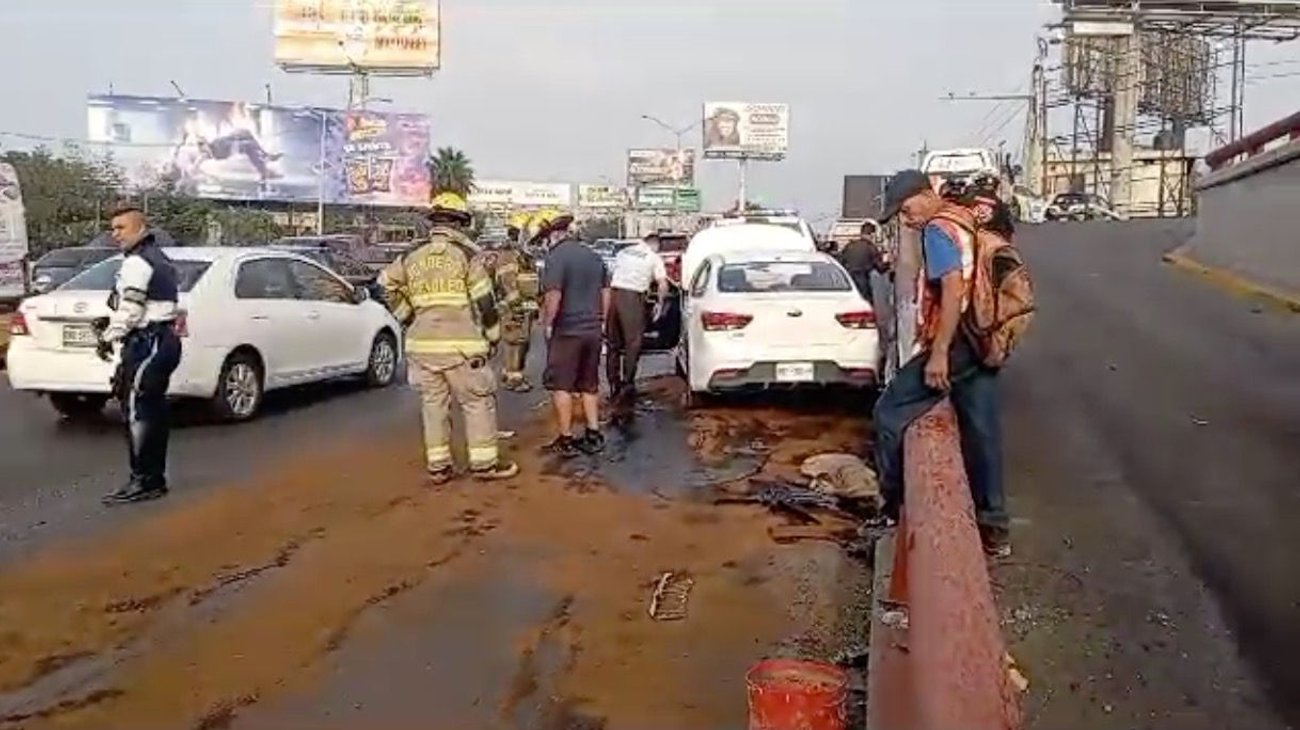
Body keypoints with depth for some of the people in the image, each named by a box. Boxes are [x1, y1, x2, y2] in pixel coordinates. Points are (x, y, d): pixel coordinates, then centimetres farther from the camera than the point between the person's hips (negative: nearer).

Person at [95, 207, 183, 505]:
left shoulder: (137, 261, -12)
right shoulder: (159, 258, 20)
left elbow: (129, 309, -18)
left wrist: (108, 337, -7)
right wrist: (113, 328, 16)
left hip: (146, 343, -10)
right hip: (162, 340, 10)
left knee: (137, 412, -9)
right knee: (153, 412, 12)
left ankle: (143, 481, -8)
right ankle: (154, 478, 16)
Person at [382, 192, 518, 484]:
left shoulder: (412, 257, 10)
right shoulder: (468, 254, -4)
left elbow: (388, 285, 14)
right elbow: (484, 301, -7)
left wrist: (409, 320, 18)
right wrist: (492, 336, 4)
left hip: (422, 344, 5)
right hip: (461, 345, -5)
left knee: (434, 405, 11)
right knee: (479, 403, 5)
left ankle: (438, 466, 15)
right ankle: (484, 463, 8)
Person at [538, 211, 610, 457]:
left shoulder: (557, 256, -14)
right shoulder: (594, 256, 11)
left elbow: (553, 295, -22)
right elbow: (606, 292, 16)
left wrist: (547, 324, -10)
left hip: (566, 331, -7)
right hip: (593, 330, 7)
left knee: (561, 385, 2)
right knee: (589, 385, 15)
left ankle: (566, 439, 5)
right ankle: (593, 436, 16)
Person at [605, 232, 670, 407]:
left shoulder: (624, 252, 22)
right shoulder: (654, 258, 7)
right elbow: (663, 284, -1)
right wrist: (660, 304, 13)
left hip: (613, 294, 5)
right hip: (633, 296, -5)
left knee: (613, 343, 12)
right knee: (633, 342, 2)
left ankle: (614, 386, 17)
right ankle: (627, 384, -3)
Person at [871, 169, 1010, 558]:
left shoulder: (938, 230, -13)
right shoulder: (966, 220, 17)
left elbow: (953, 290, -25)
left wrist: (939, 353, -27)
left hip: (954, 346, -9)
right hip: (982, 344, 10)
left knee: (889, 413, 3)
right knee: (982, 434, 11)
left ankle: (894, 507, 11)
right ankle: (994, 528, 18)